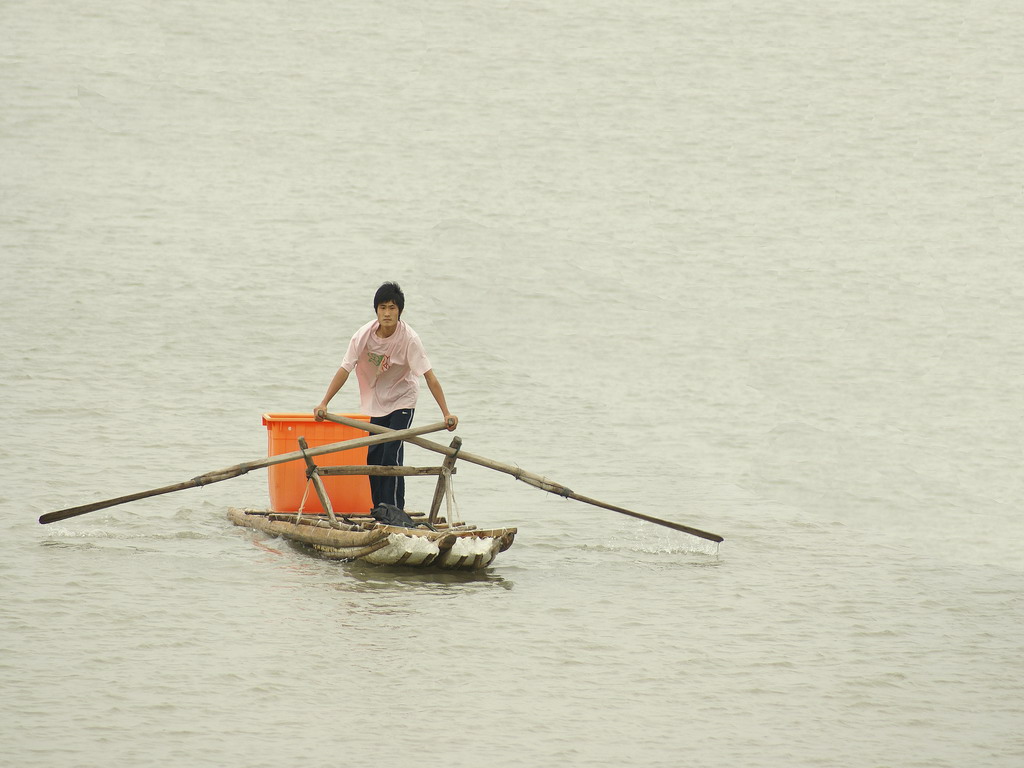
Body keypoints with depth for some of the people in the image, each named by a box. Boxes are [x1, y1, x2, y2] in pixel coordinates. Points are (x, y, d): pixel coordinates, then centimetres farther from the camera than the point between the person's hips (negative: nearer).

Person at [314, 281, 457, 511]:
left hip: (402, 400, -4)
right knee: (374, 457, 6)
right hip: (377, 402, 4)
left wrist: (446, 413, -31)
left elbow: (430, 377, -26)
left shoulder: (409, 339, -25)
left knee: (392, 456, -16)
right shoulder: (364, 336, -17)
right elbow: (344, 370, -13)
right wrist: (324, 403, -17)